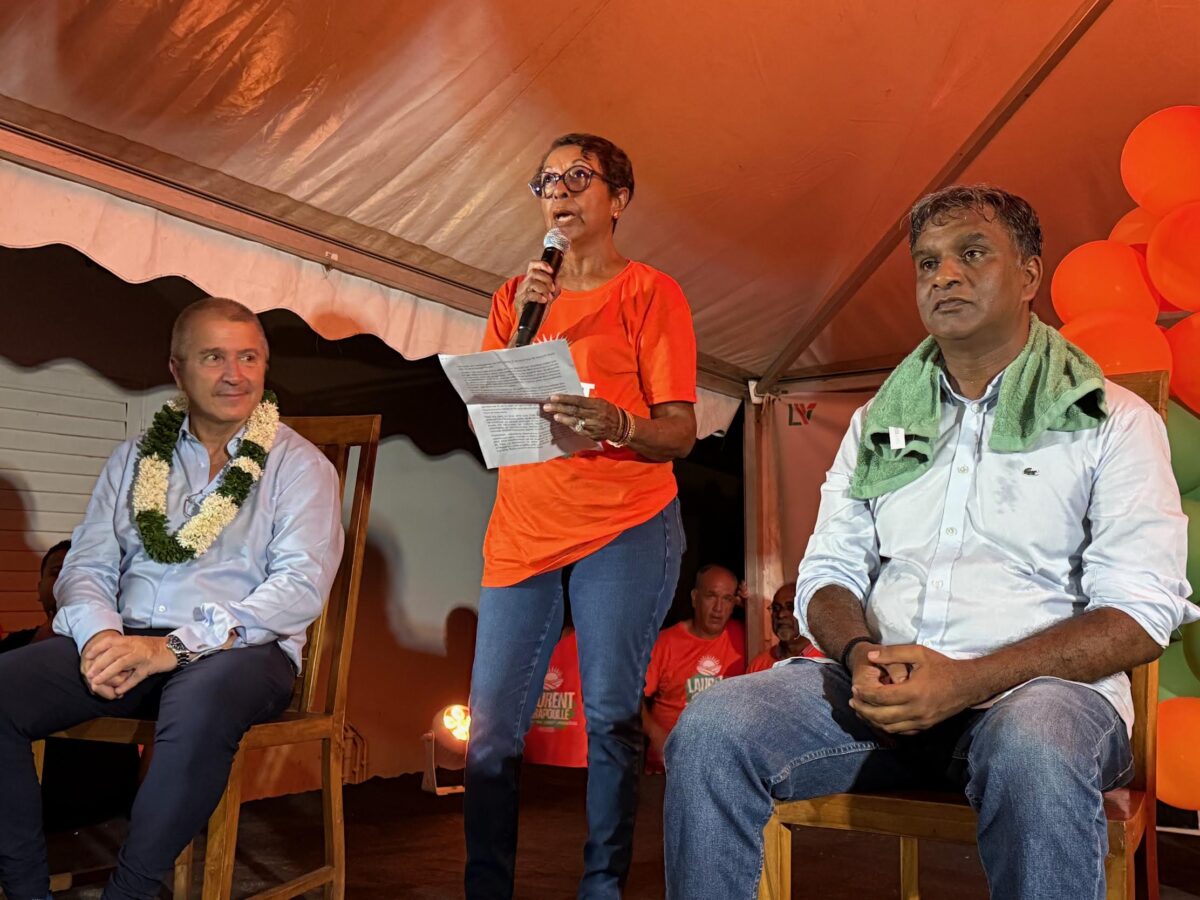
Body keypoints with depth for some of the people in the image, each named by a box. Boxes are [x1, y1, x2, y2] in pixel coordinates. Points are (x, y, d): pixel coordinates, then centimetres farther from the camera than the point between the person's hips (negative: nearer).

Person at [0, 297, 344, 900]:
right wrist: (100, 634, -12)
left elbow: (302, 585, -10)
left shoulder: (299, 466, 4)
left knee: (200, 705, -38)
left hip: (240, 648, -4)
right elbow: (86, 566, 13)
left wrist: (173, 647, -20)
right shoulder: (134, 459, 19)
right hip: (128, 640, 4)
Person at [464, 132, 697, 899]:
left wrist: (615, 423, -25)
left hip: (625, 525, -3)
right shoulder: (518, 295, 18)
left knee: (611, 715, -6)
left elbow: (680, 432, -3)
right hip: (523, 531, 4)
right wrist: (521, 325, -2)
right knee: (492, 728, 0)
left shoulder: (650, 292, 4)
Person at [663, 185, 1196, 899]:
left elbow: (1141, 614, -5)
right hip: (884, 685, 3)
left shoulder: (1113, 421, 5)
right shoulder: (879, 422, 17)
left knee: (1033, 755, -39)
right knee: (711, 729, -23)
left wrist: (968, 681, -19)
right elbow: (827, 572, 13)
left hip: (1040, 685, -2)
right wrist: (862, 652, -12)